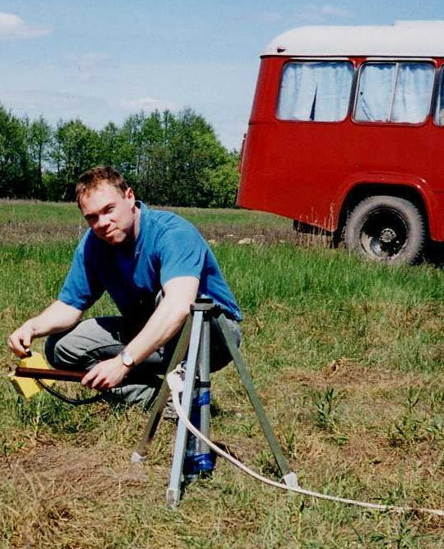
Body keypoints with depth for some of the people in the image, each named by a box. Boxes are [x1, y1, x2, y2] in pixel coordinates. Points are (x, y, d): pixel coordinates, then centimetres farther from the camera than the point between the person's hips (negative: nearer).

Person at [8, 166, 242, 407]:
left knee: (164, 296, -38)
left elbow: (179, 306, -43)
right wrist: (33, 327, -22)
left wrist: (124, 361, -47)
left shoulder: (173, 233, -28)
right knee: (60, 345, -8)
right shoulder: (92, 243, -6)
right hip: (147, 333, 7)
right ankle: (157, 398, -16)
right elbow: (70, 305, 1)